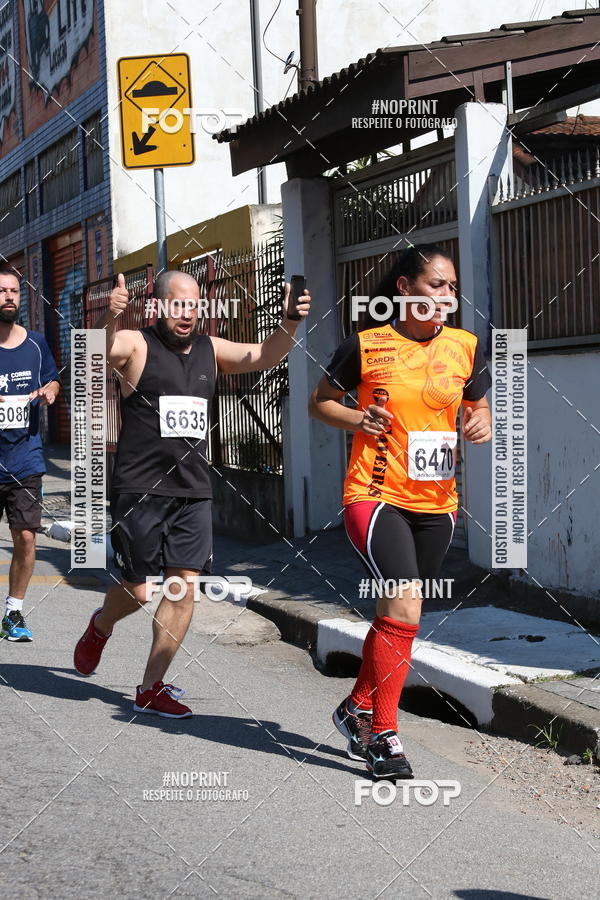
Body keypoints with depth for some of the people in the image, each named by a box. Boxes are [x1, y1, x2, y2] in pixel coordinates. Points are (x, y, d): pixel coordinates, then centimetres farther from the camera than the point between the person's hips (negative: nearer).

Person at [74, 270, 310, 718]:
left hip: (193, 492, 5)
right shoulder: (136, 345, -5)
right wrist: (109, 317, -46)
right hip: (140, 491, -5)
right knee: (139, 592, 2)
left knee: (184, 588, -1)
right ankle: (101, 626, 38)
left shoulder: (209, 350, 12)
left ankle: (152, 689, 9)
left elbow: (263, 356, 7)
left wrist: (290, 322, -13)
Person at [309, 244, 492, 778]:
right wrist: (356, 420, -12)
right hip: (376, 495, -5)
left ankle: (358, 709, 36)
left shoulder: (465, 348, 5)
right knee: (405, 603, -19)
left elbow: (478, 406, 18)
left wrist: (482, 423, -5)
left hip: (437, 503, 5)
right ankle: (384, 735, -7)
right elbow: (320, 401, 8)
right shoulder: (367, 346, -4)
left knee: (396, 613, 15)